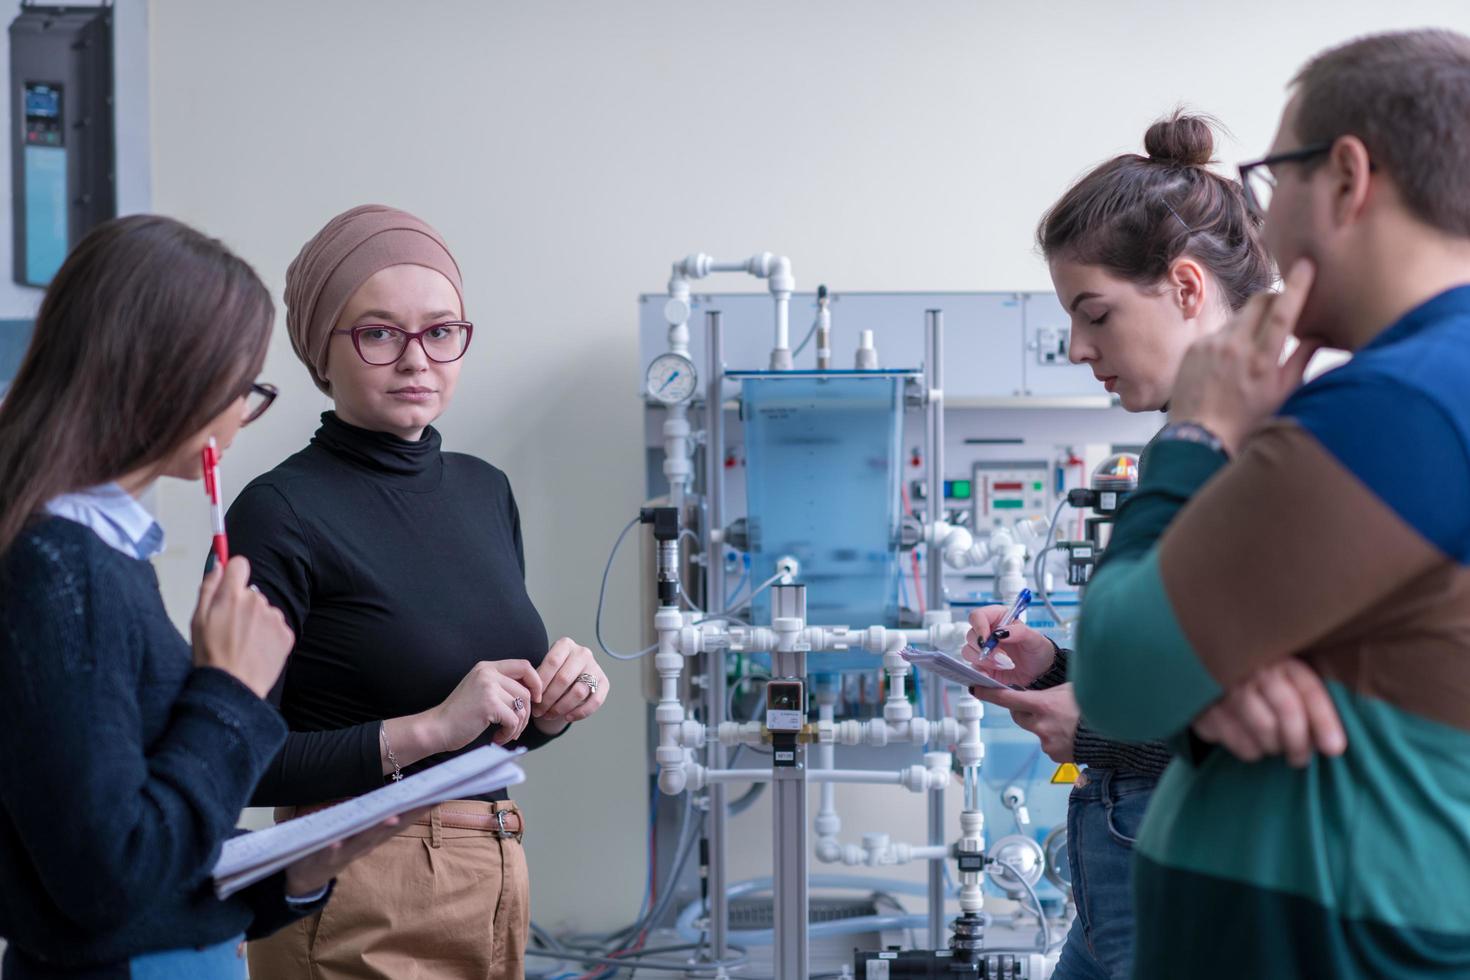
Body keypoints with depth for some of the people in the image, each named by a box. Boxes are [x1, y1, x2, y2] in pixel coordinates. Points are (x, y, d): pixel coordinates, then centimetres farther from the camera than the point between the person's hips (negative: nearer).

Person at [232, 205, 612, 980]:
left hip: (499, 883, 7)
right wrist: (428, 728, -22)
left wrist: (555, 705, -4)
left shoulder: (485, 490, 7)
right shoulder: (282, 512, -13)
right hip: (361, 906, -6)